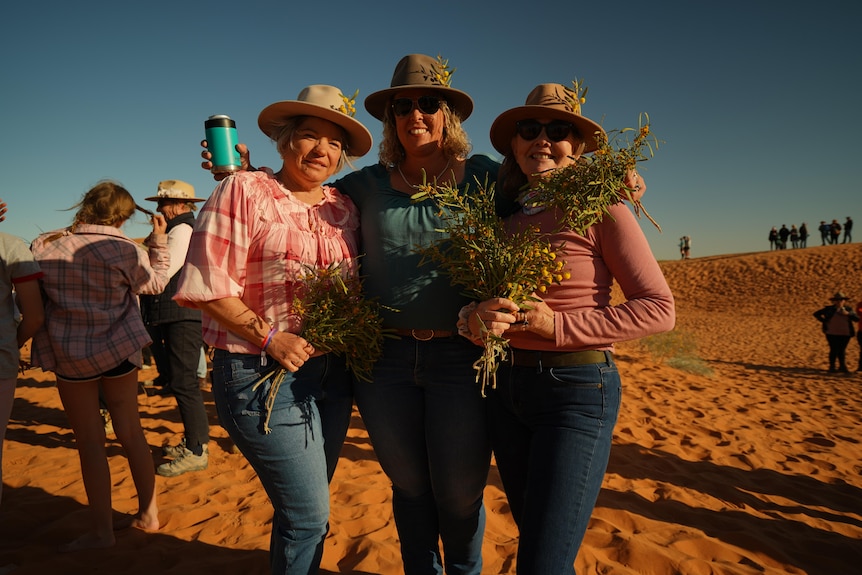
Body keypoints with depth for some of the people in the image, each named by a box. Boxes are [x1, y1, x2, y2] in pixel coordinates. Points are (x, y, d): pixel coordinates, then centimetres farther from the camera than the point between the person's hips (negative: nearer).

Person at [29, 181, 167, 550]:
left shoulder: (43, 247, -5)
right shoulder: (125, 251, -10)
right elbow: (157, 283, 7)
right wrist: (159, 241, 14)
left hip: (67, 355, 0)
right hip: (118, 349, 0)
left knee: (90, 442, 8)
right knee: (131, 431, 14)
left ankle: (102, 530, 16)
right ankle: (148, 513, 26)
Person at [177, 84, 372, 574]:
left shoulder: (345, 207, 9)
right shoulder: (245, 191, -7)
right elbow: (209, 285, -11)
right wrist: (270, 338, -17)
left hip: (332, 373, 6)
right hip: (263, 375, -5)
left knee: (302, 509, 19)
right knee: (309, 515, -1)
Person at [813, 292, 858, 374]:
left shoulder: (848, 309, 6)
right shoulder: (829, 309, 1)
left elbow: (857, 318, -1)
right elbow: (816, 314, 6)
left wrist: (848, 313, -15)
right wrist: (824, 321, -3)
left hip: (845, 334, 2)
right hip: (832, 334, -2)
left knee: (842, 350, 8)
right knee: (834, 350, -2)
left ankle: (843, 366, 18)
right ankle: (832, 367, 7)